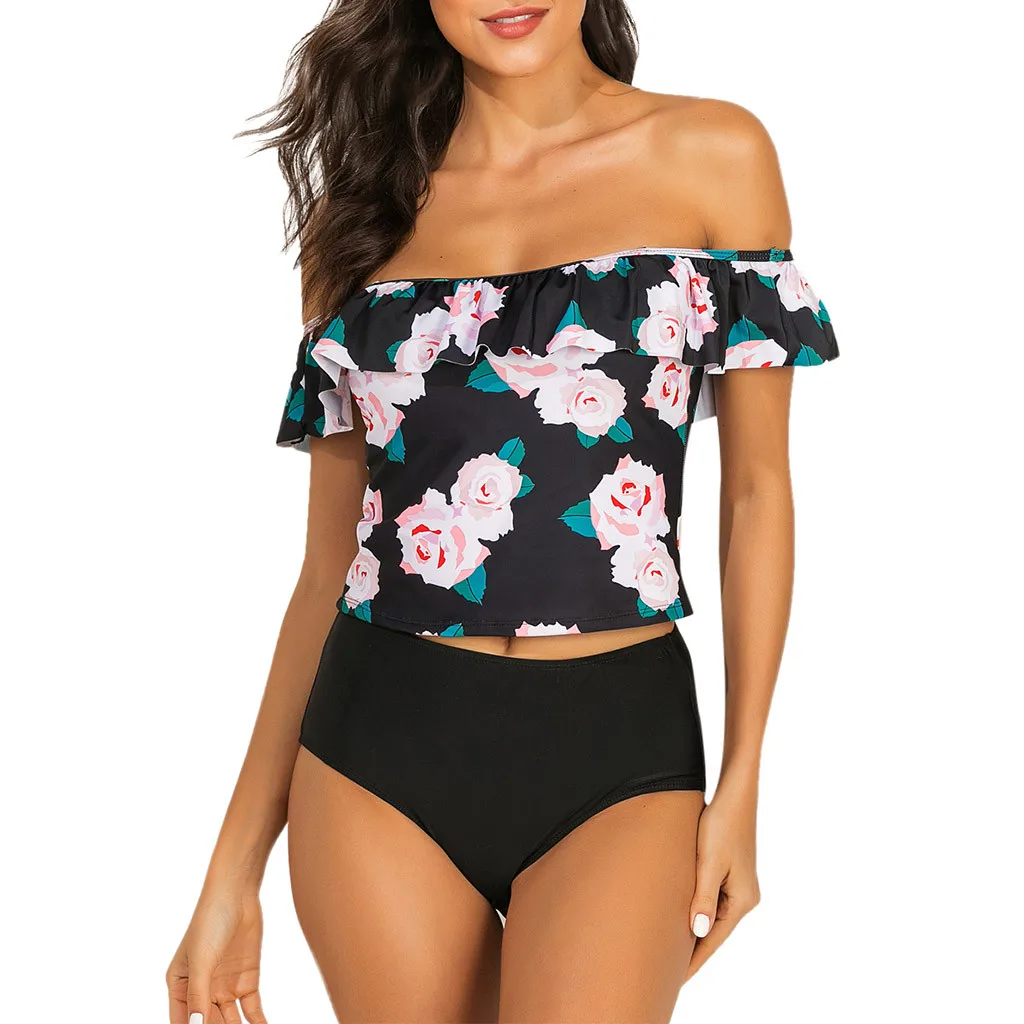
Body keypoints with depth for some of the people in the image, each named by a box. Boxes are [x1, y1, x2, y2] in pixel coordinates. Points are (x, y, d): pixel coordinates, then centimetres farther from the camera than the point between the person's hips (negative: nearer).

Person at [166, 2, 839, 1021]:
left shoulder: (714, 154, 2)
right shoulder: (364, 203, 8)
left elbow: (756, 490, 5)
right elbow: (329, 563, 8)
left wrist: (742, 784, 0)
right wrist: (234, 871, 7)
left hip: (618, 747, -2)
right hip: (382, 744, 2)